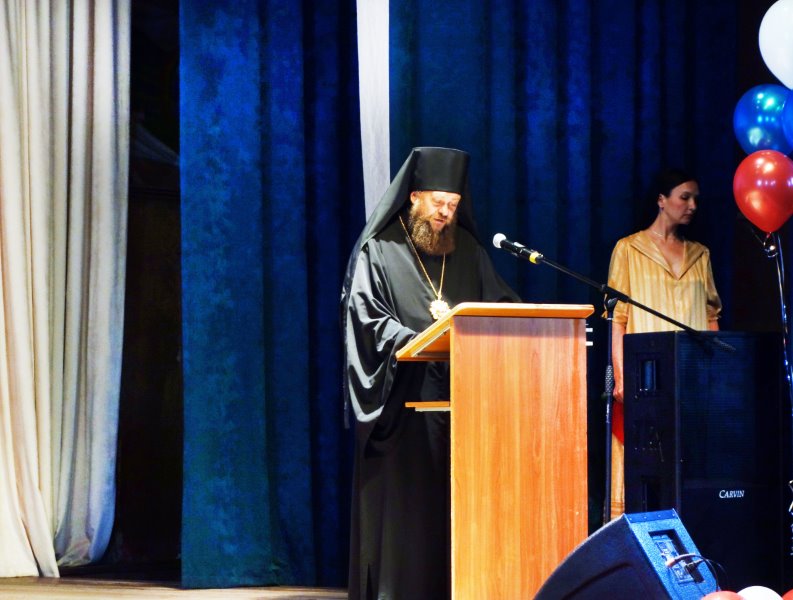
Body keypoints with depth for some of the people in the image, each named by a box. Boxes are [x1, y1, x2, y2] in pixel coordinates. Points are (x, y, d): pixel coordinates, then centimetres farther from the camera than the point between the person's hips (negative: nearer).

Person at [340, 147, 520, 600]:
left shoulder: (467, 249, 16)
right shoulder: (379, 250, 2)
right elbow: (366, 319, -8)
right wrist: (422, 342, -21)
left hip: (462, 395, 4)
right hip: (403, 400, -4)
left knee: (454, 506, 0)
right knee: (404, 506, -6)